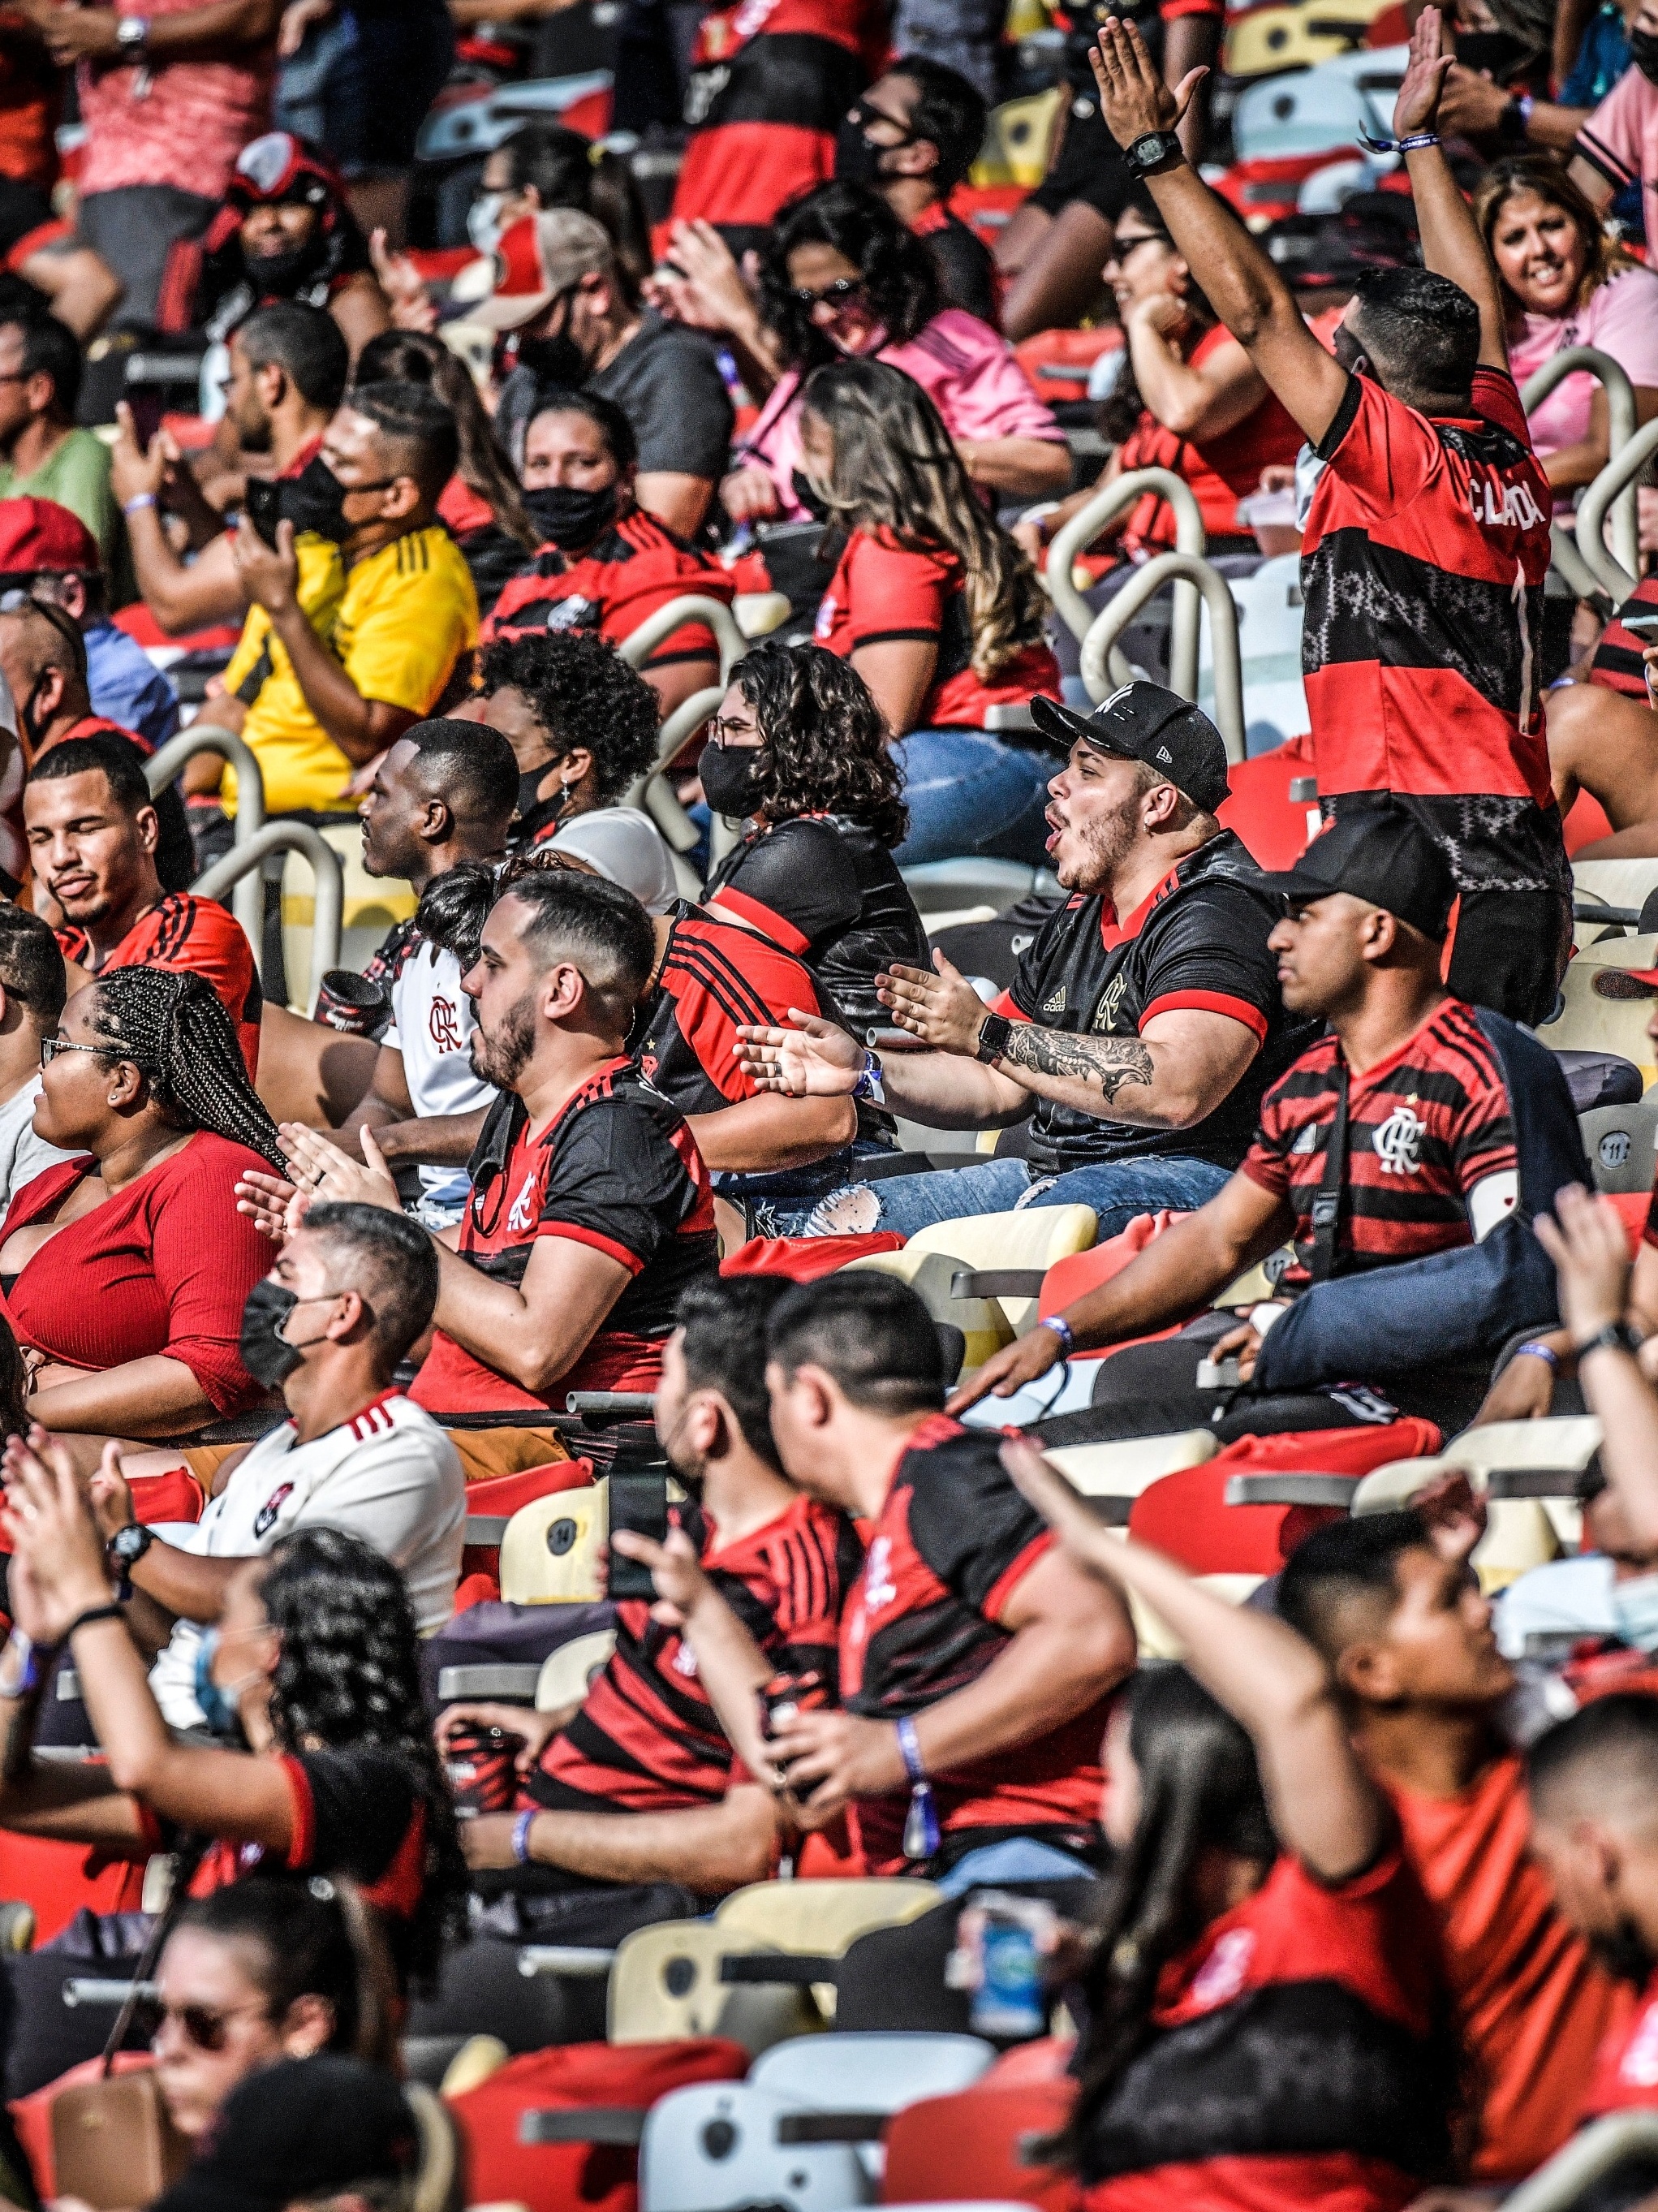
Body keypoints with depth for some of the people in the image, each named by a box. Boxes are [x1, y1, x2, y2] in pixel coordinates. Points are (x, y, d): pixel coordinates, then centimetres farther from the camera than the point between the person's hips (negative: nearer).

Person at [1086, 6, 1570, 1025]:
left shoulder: (1399, 455, -8)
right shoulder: (1508, 457, 11)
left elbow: (1258, 310, -7)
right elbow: (1478, 313, 28)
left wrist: (1157, 152, -1)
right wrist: (1421, 141, 40)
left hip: (1427, 869, -8)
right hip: (1531, 864, 8)